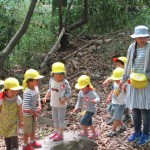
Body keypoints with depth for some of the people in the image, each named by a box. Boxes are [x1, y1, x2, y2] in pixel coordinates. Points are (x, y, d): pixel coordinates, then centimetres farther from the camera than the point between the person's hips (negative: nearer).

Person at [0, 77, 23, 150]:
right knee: (6, 135, 15)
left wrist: (21, 121, 0)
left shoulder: (18, 99, -19)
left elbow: (20, 111, -8)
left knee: (13, 135, -7)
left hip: (13, 121, -1)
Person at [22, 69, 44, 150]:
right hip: (27, 114, -8)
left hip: (33, 113, 8)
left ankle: (32, 141, 45)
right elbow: (26, 106, -33)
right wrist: (34, 112, -21)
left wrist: (39, 106, -8)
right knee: (27, 130, 10)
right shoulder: (27, 92, -33)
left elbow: (38, 98, 8)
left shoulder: (36, 88, -7)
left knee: (33, 128, 25)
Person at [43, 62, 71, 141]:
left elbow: (68, 93, -15)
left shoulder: (65, 83, -21)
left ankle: (60, 134, 19)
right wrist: (46, 97, 0)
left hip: (61, 105, -6)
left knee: (61, 119, 5)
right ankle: (56, 131, 37)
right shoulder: (51, 81, -5)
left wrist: (64, 99, -30)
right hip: (53, 104, 6)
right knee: (55, 119, 20)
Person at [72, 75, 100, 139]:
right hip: (86, 110, 8)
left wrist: (95, 101, -62)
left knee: (83, 121, -14)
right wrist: (76, 108, -10)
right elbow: (79, 101, 1)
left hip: (91, 110, -8)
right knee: (89, 123, 21)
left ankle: (85, 132, 12)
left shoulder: (91, 93, -27)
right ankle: (94, 133, 40)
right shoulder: (81, 92, -7)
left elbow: (98, 98, -39)